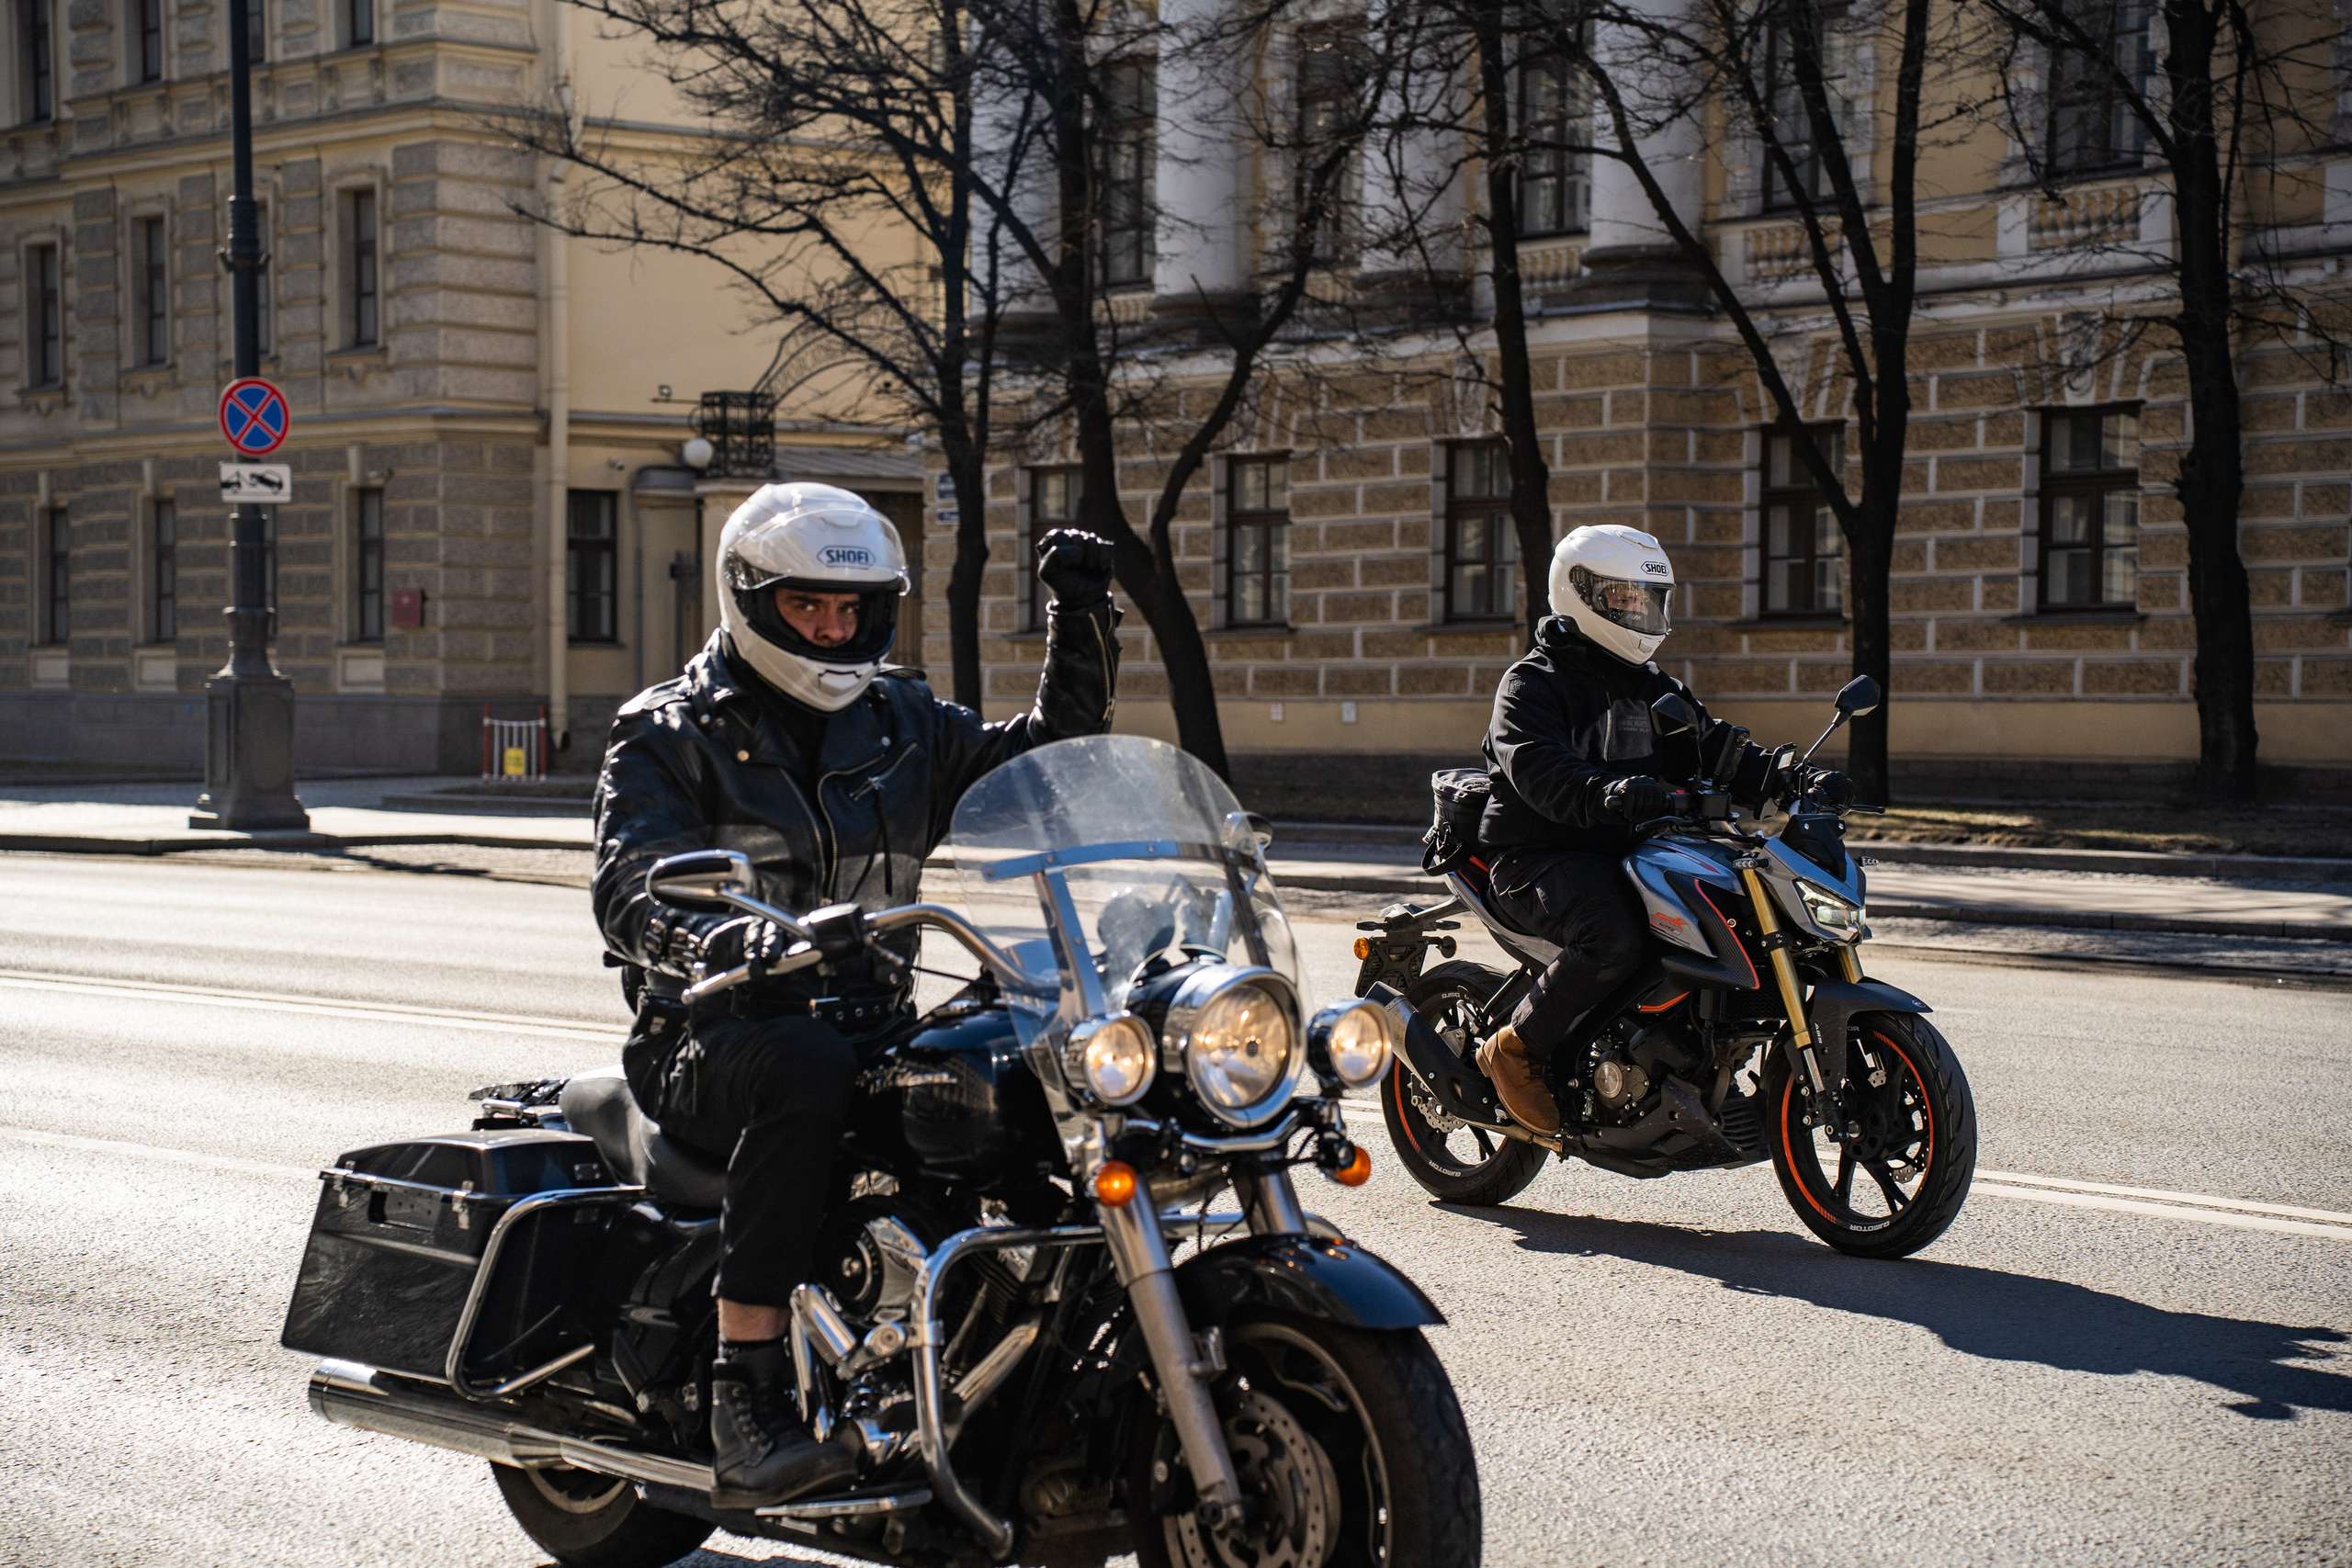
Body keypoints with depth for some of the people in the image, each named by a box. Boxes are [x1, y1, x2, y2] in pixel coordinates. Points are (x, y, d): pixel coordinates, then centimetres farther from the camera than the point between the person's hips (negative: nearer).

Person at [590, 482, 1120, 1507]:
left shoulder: (900, 723, 16)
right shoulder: (667, 735, 1)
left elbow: (1046, 757, 18)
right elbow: (628, 891, -16)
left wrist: (1083, 618, 3)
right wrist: (731, 941, -39)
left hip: (869, 1027, 5)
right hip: (710, 1038, -4)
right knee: (807, 1076, -40)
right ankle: (744, 1398, -40)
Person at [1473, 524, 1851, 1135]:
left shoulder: (1655, 690, 20)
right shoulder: (1531, 684, -6)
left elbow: (1716, 751, 13)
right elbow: (1538, 770, -24)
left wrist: (1796, 781, -5)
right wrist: (1609, 794, -43)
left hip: (1631, 853, 7)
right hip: (1541, 857, -7)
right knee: (1618, 937, -36)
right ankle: (1512, 1049, -17)